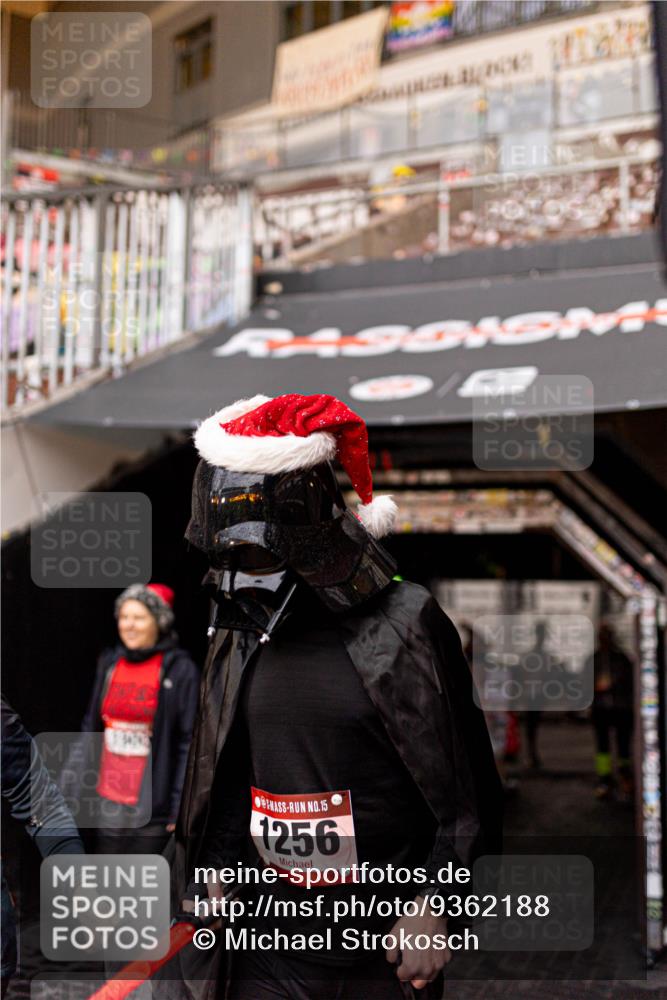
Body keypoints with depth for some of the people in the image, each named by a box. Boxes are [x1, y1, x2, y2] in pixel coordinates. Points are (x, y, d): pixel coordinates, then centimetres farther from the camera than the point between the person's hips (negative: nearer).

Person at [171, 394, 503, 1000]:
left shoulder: (403, 627, -11)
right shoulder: (237, 640, 5)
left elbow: (469, 791, -9)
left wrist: (436, 909, -9)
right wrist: (209, 877, 12)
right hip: (268, 941, 4)